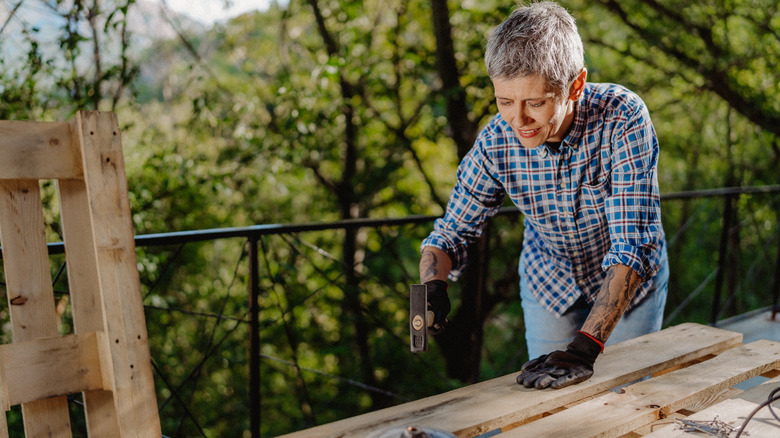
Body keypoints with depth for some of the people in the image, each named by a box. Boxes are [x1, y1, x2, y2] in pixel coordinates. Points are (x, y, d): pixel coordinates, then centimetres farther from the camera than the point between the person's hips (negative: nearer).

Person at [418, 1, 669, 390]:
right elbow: (450, 234, -15)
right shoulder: (495, 143, -25)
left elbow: (633, 246, -38)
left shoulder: (623, 118, -34)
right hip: (550, 283, 2)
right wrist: (432, 285, -38)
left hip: (630, 280, -1)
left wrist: (585, 346, -48)